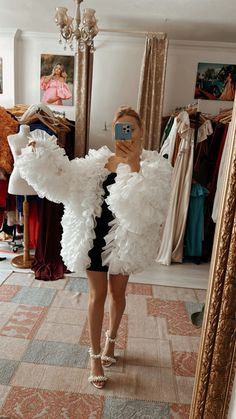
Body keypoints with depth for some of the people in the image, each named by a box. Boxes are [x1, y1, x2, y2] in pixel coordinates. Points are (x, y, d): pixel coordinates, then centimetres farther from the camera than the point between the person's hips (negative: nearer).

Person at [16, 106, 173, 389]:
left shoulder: (154, 166, -8)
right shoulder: (99, 160, -1)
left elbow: (146, 203, -24)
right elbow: (66, 179, -6)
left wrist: (134, 164, -26)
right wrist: (42, 154, -17)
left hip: (126, 238, 0)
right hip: (95, 236, 1)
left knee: (117, 293, 18)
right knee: (98, 295, 11)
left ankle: (111, 339, 47)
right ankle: (95, 354, 31)